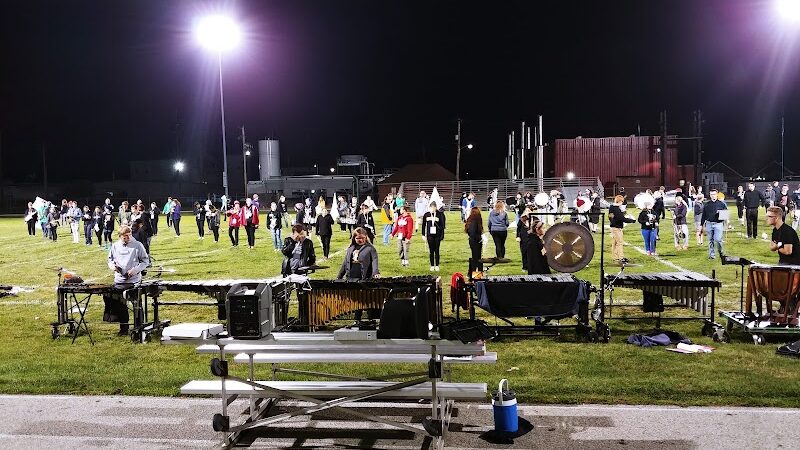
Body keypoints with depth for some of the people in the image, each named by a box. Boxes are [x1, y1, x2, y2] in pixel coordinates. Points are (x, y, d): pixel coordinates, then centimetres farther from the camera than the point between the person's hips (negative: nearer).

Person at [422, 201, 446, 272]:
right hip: (430, 235, 2)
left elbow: (442, 225, -2)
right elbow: (423, 225, 11)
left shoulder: (440, 214, -4)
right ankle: (432, 266, 14)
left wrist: (442, 235, -5)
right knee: (431, 251, 6)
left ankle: (437, 266, 12)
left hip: (437, 235, -2)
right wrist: (423, 234, 8)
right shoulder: (426, 215, 3)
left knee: (437, 251, 3)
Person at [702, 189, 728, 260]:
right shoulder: (707, 205, 10)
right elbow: (704, 216, 13)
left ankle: (721, 251, 13)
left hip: (718, 224, -2)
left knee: (718, 239, -11)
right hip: (709, 224, 3)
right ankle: (711, 254, 15)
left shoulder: (721, 204, 5)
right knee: (710, 240, 7)